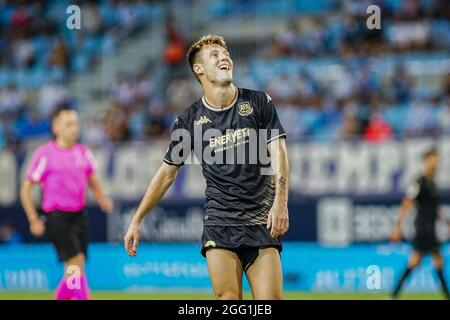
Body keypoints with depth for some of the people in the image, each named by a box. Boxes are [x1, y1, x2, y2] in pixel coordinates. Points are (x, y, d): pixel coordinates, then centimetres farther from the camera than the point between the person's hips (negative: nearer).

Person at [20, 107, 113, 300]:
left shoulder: (83, 152, 9)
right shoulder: (45, 154, -7)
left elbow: (93, 181, 23)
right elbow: (25, 189, -3)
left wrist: (102, 199, 2)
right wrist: (34, 221, -8)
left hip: (79, 215, 6)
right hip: (56, 217, -6)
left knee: (72, 270, 7)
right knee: (76, 262, -16)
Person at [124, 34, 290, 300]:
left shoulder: (259, 103, 5)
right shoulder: (190, 119, 6)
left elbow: (278, 153, -3)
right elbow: (167, 173, 13)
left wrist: (280, 203, -18)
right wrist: (137, 220, 11)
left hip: (262, 221, 0)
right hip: (219, 221, 0)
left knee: (271, 300, -9)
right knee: (228, 299, -11)